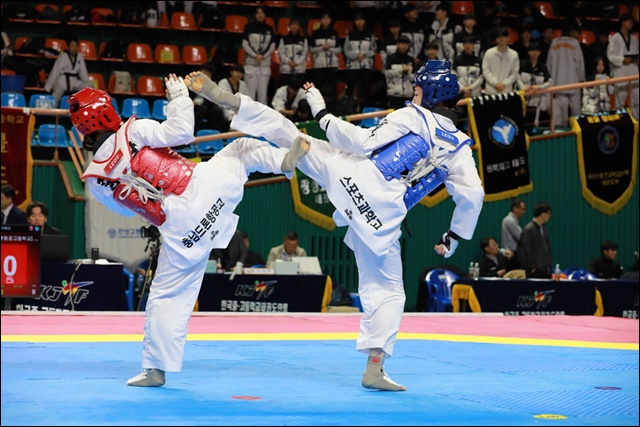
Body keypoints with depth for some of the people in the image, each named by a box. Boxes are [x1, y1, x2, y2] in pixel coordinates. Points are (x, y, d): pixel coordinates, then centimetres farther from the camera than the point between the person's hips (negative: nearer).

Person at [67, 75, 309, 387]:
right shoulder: (131, 132, -3)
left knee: (166, 296, 13)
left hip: (180, 229, 2)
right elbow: (180, 132, -6)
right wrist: (179, 96, 8)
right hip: (204, 185, -2)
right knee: (242, 149, 24)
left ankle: (156, 368, 15)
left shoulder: (94, 181, 7)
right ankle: (284, 161, 0)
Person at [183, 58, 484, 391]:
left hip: (353, 176, -2)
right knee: (386, 290, 13)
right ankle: (375, 367, 6)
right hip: (383, 217, 3)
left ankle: (227, 99, 3)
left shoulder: (411, 117, 4)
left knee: (289, 134, 7)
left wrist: (321, 113, 4)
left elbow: (363, 142, -5)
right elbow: (473, 195, 8)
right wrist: (453, 237, 21)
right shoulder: (460, 147, 14)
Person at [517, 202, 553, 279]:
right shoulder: (528, 230, -13)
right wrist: (532, 268, -12)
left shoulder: (543, 229, 13)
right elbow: (526, 251, -14)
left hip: (545, 270, 8)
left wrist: (549, 264, 13)